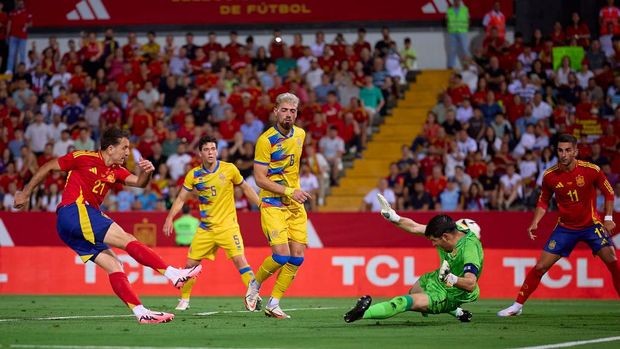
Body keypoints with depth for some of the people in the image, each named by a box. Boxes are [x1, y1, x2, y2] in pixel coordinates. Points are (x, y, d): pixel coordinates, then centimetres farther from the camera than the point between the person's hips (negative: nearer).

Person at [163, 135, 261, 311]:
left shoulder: (229, 169, -5)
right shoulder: (194, 175, 0)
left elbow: (246, 189, 8)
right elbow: (181, 199, 6)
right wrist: (170, 218, -6)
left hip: (227, 225, -3)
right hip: (205, 228, 3)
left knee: (239, 260, -18)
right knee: (191, 264, 3)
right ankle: (184, 299, 21)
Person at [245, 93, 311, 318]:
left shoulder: (300, 135, 7)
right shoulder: (266, 140, -13)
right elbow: (260, 178, -15)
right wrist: (289, 191, -21)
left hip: (296, 205, 6)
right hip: (273, 204, -6)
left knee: (297, 256, -2)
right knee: (281, 255, -18)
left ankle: (273, 304, 7)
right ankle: (254, 285, 10)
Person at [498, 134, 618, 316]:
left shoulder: (591, 170, -16)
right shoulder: (550, 176, -10)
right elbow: (543, 202, 6)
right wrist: (535, 223, -8)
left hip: (591, 224, -1)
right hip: (565, 227, 1)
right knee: (540, 267, -3)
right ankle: (517, 305, 9)